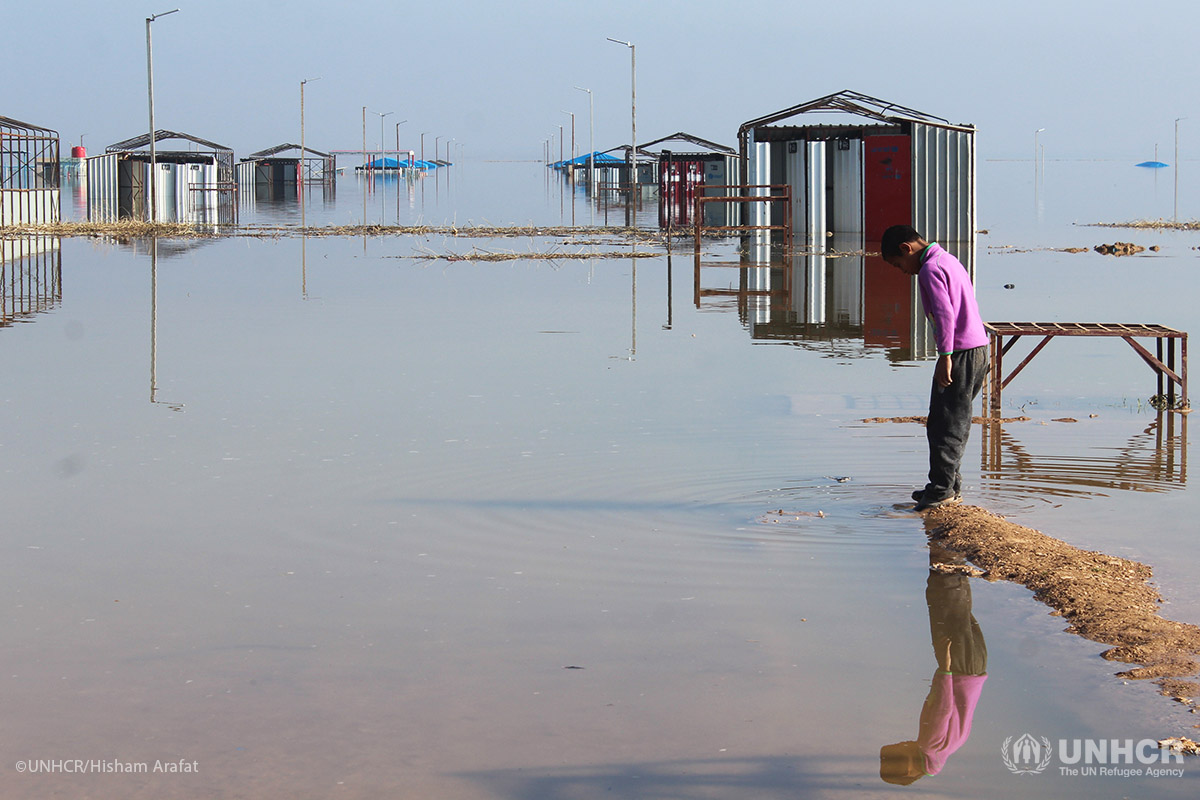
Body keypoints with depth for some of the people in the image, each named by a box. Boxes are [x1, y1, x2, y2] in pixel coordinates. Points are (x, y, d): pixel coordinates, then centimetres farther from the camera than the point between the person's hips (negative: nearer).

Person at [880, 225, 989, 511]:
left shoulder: (930, 269, -11)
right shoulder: (949, 260, 20)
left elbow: (945, 314, -21)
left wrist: (945, 356, -22)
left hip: (960, 351, -10)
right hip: (979, 348, 10)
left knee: (944, 424, -6)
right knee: (956, 422, 14)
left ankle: (941, 489, -4)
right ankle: (951, 486, 18)